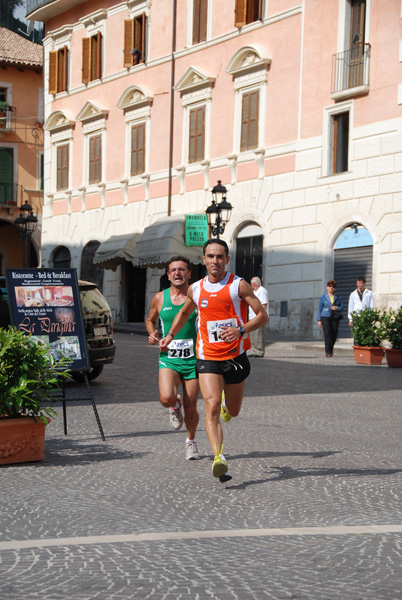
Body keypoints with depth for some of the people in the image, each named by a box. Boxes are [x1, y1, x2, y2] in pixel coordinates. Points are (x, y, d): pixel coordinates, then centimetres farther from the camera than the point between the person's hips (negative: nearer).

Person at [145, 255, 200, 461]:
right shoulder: (160, 298, 4)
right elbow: (150, 319, 22)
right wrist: (152, 335, 2)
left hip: (193, 360, -1)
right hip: (168, 359, 1)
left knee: (190, 409, 2)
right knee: (166, 398, -24)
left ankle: (191, 441, 32)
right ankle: (175, 405, 15)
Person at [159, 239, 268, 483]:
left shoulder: (239, 285, -5)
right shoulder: (196, 289, 6)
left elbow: (263, 315, -7)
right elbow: (185, 312, 28)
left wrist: (241, 330, -23)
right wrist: (171, 335, 20)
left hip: (235, 356, -1)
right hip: (208, 357, 1)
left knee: (233, 411, 14)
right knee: (212, 406, -19)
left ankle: (226, 408, 52)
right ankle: (219, 458, -26)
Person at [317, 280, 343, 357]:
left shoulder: (338, 297, 11)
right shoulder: (323, 297, 7)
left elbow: (342, 307, 12)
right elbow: (320, 308, 7)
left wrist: (336, 308, -10)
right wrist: (319, 320, 2)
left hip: (335, 318, 2)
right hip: (325, 317, -2)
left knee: (334, 334, 0)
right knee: (327, 333, -13)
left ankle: (330, 348, 24)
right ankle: (328, 351, -11)